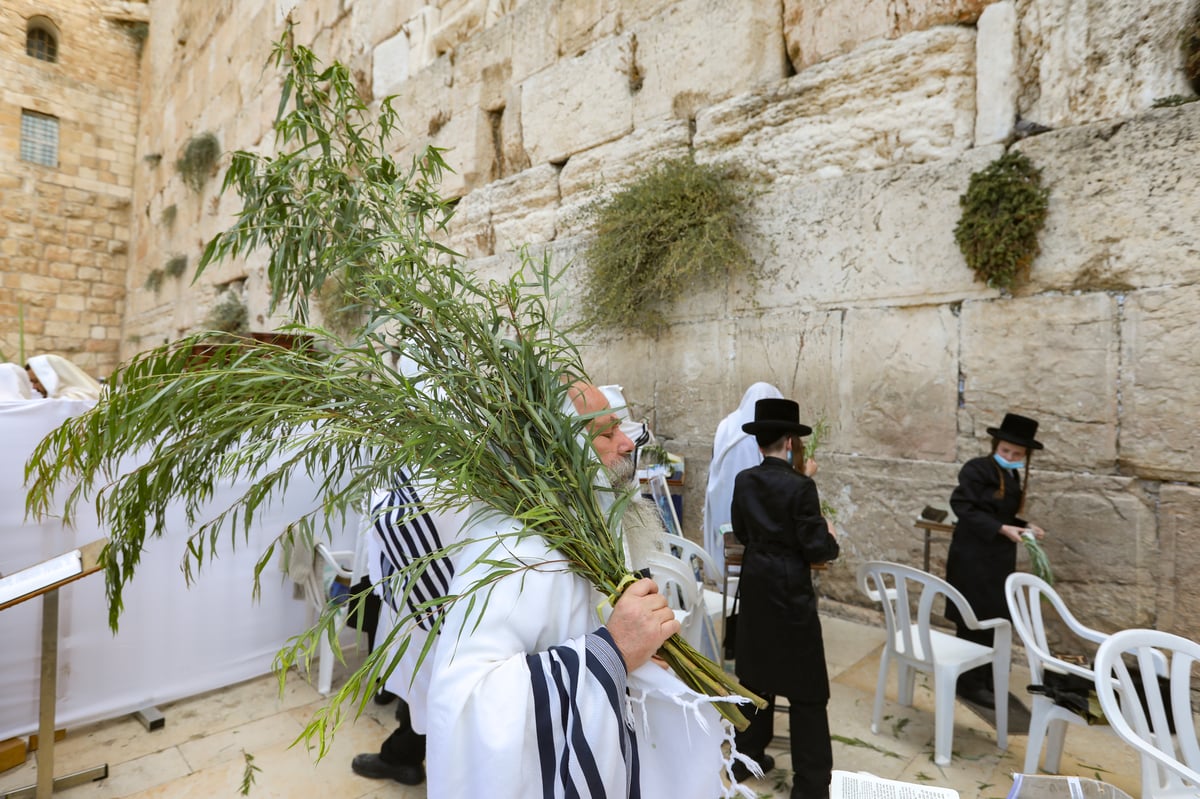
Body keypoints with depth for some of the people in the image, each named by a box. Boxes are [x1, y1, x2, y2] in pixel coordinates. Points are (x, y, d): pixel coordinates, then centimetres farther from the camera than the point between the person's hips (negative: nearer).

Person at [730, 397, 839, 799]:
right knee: (806, 687, 8)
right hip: (789, 589, -6)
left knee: (754, 672, 20)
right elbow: (816, 548, -17)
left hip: (754, 585, 6)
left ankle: (747, 755, 35)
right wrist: (831, 538, 5)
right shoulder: (800, 486, -19)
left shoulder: (743, 481, -2)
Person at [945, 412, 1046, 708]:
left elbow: (1002, 515, 15)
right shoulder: (977, 469, -13)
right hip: (974, 557, -8)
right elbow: (963, 507, -19)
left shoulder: (1012, 477, 12)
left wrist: (1024, 526, -1)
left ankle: (983, 679, 28)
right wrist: (1001, 529, -23)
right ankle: (971, 684, 13)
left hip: (999, 559, 8)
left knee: (994, 620, 14)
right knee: (977, 622, 0)